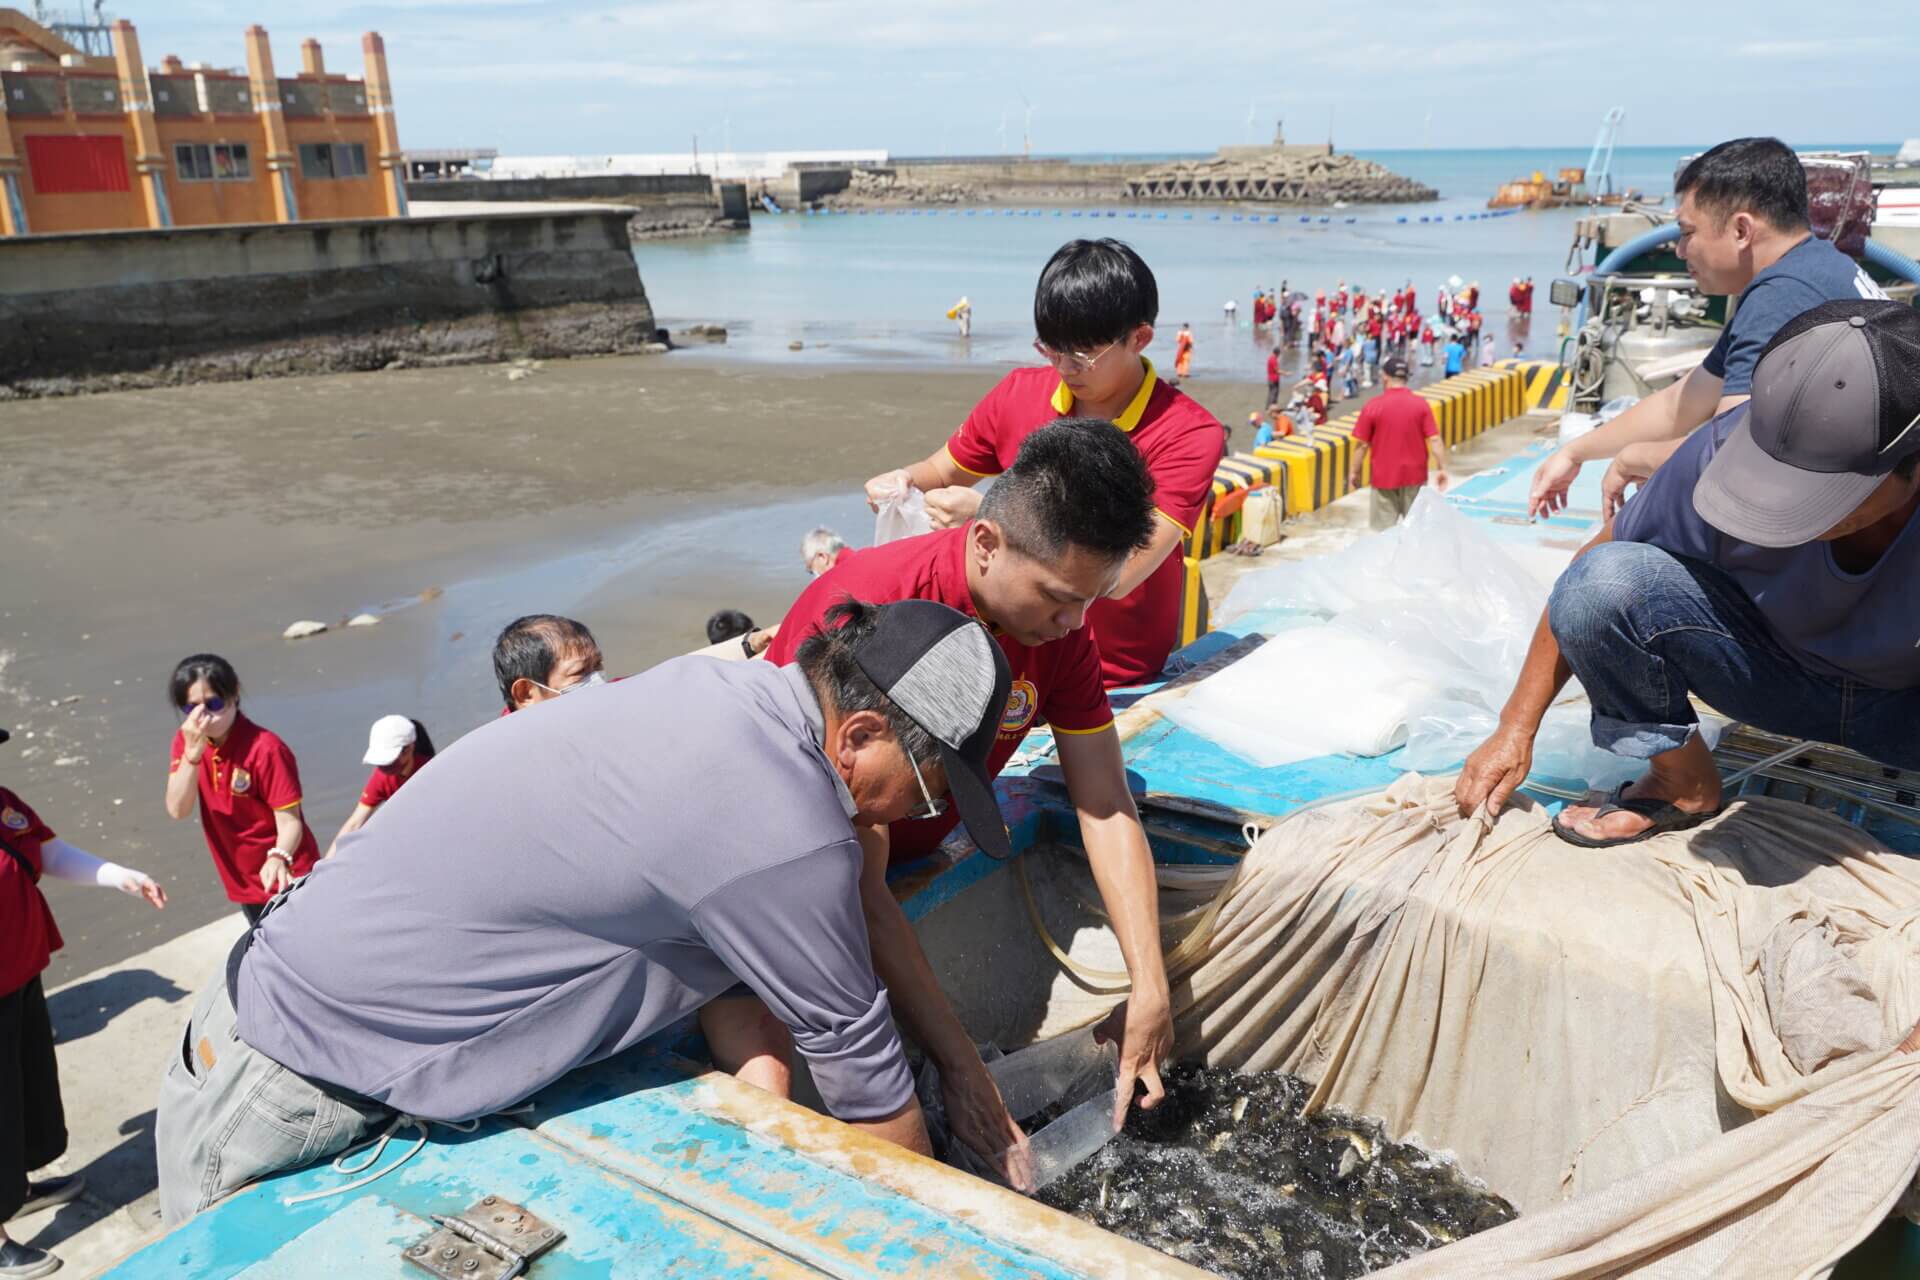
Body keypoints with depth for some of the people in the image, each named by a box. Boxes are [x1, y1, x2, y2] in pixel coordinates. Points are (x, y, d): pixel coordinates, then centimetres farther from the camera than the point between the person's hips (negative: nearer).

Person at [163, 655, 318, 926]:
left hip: (286, 882, -6)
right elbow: (178, 811, -16)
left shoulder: (265, 748, -23)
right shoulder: (186, 741, -7)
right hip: (244, 883, 6)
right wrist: (192, 752, -30)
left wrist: (278, 858, -44)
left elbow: (289, 821, -23)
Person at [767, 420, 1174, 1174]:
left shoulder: (1060, 621, -13)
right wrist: (960, 1066, -31)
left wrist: (1150, 992, -16)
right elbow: (860, 890, -33)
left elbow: (1107, 809, -9)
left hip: (919, 851, 7)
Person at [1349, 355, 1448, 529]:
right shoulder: (1421, 404, -5)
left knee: (1385, 529, 3)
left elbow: (1361, 444, -6)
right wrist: (1441, 468, 1)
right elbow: (1435, 440, -7)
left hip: (1384, 477, -2)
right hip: (1414, 475, 2)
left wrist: (1354, 472, 5)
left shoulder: (1373, 406, -9)